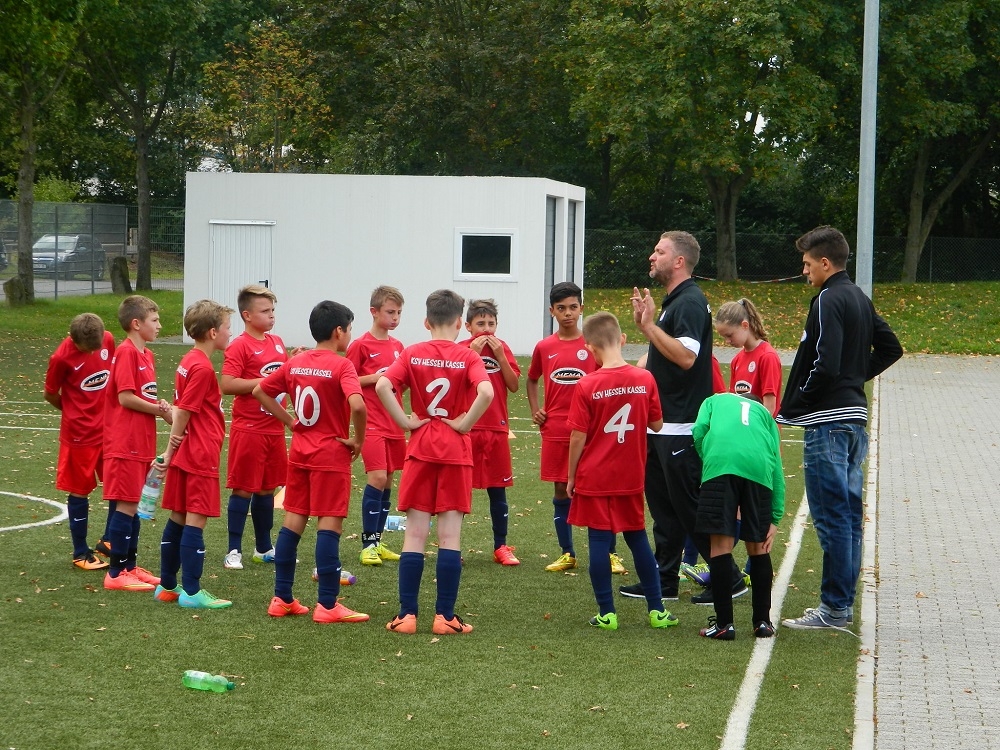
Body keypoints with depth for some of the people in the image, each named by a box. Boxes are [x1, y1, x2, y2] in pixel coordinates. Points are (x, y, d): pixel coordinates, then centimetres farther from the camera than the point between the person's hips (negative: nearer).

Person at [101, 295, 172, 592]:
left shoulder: (146, 355, 14)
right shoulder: (126, 353, -14)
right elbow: (125, 397, -19)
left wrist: (160, 406, 0)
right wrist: (160, 410, -10)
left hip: (141, 443, 9)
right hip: (126, 443, -9)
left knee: (132, 505, 14)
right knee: (126, 506, -6)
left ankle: (130, 566, 21)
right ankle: (116, 572, -2)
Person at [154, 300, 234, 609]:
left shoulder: (188, 362, 13)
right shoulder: (202, 368, -16)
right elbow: (183, 411, -16)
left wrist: (172, 449, 12)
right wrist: (172, 451, -8)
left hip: (185, 454, 9)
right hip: (200, 456, -9)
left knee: (178, 519, 13)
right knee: (196, 521, -7)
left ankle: (167, 586, 19)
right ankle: (191, 592, -6)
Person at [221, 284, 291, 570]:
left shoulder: (277, 343, 12)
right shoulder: (240, 346, -11)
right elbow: (227, 385, -21)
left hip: (274, 427, 7)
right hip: (248, 429, -7)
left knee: (267, 488, 14)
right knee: (243, 489, -2)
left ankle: (264, 548, 23)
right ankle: (234, 551, 4)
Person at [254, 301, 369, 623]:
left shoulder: (295, 363, 6)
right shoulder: (341, 366, -14)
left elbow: (259, 391, 12)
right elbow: (357, 405, -28)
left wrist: (290, 421, 11)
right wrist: (358, 441, -13)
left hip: (299, 451, 6)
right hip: (331, 453, -6)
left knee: (293, 521, 11)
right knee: (329, 525, -4)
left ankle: (282, 598, 14)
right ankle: (327, 605, -4)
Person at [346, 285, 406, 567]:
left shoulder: (398, 346, 12)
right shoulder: (361, 345, -7)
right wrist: (376, 378, -16)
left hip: (394, 424, 7)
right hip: (372, 424, -7)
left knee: (387, 481, 8)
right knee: (377, 478, -15)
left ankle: (377, 543, 15)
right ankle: (368, 545, -10)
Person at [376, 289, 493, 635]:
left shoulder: (411, 354, 1)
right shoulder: (467, 357, -4)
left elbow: (382, 386, -15)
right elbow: (486, 392, -23)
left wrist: (405, 422, -6)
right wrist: (465, 423, -10)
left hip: (420, 449, 1)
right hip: (456, 451, -1)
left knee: (415, 533, 4)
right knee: (450, 535, 1)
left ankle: (407, 614, 2)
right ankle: (445, 616, 0)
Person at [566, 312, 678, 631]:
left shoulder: (587, 386, -14)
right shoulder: (645, 379, -6)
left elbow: (578, 438, -11)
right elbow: (657, 424, 3)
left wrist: (571, 476, 1)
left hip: (594, 478, -3)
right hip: (631, 478, 3)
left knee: (599, 542, 4)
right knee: (638, 539, 15)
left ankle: (607, 613, 6)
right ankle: (656, 610, 19)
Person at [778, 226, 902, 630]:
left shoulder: (829, 301, -14)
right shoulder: (860, 299, 15)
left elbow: (824, 365, -23)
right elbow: (891, 348, 23)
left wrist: (791, 407, -14)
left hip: (827, 421, -10)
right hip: (855, 417, 10)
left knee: (831, 516, -6)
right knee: (849, 513, 12)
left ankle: (834, 607, -4)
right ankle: (843, 601, 18)